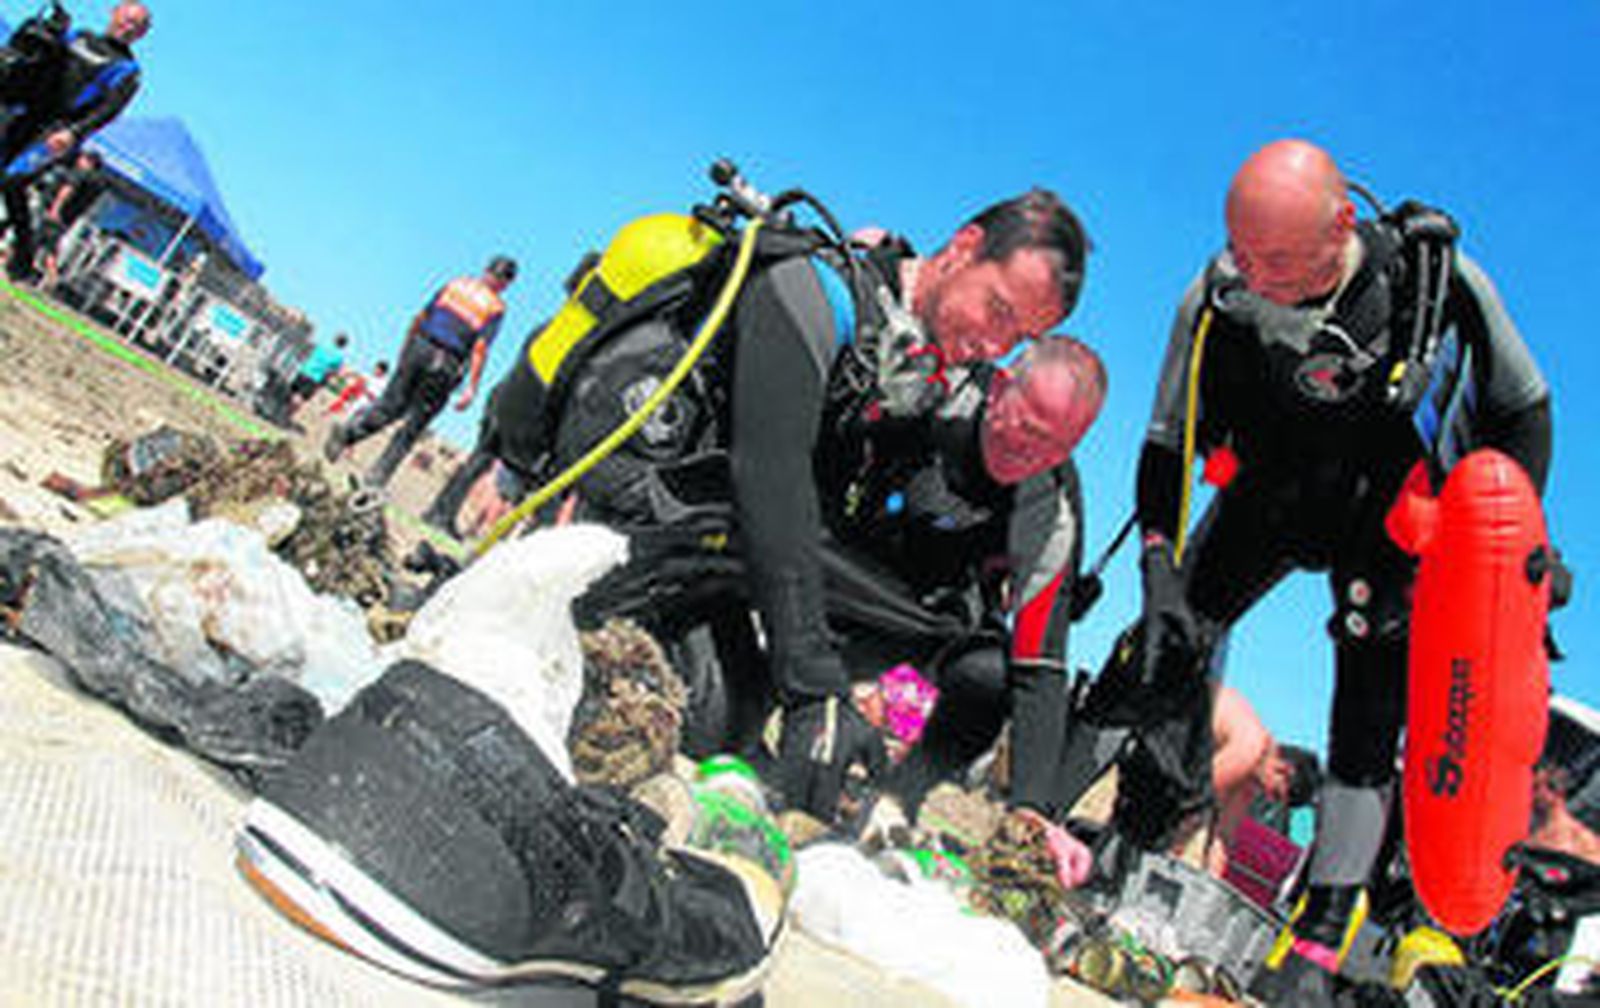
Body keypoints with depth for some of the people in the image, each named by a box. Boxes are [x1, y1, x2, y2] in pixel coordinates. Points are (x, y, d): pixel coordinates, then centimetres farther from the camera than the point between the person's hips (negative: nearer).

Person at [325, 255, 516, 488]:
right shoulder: (496, 308, -2)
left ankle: (348, 432, -10)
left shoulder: (457, 284, 11)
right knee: (413, 425, 5)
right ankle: (377, 476, 4)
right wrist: (471, 388, -12)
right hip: (445, 365, -3)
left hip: (419, 347, 4)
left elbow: (421, 316, 12)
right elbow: (480, 347, -11)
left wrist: (407, 344, 24)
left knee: (390, 407, 13)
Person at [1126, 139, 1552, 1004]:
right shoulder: (1217, 301, -23)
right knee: (1171, 638, -4)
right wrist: (1160, 567, -19)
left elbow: (1521, 411, -9)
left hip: (1394, 519, -2)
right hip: (1269, 495, 3)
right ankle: (1157, 807, 20)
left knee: (1370, 730, -7)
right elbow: (1169, 443, -11)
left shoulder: (1438, 282, -27)